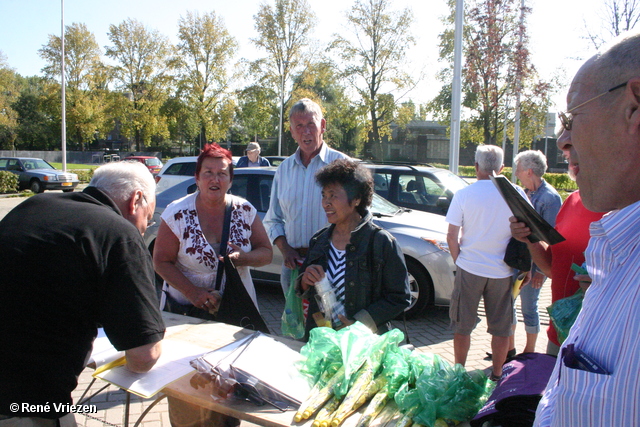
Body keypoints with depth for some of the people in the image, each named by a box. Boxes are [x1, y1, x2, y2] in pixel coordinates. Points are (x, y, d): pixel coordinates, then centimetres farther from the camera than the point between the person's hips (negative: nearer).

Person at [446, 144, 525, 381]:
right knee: (501, 327, 13)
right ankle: (496, 376, 22)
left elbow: (452, 237, -7)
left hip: (469, 269, -1)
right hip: (502, 271, 1)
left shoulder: (463, 194, -6)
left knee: (462, 326, 12)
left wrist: (459, 261, 8)